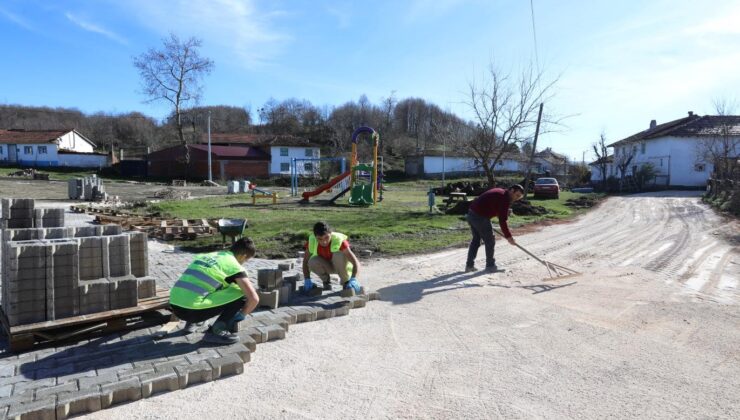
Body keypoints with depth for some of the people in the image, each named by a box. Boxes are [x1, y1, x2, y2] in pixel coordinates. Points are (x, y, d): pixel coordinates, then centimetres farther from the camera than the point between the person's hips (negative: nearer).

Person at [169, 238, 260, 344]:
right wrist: (241, 315, 14)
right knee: (242, 294, -2)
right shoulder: (233, 265, -2)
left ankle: (190, 321, 25)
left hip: (174, 306, 8)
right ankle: (216, 331, 0)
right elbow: (254, 298, -6)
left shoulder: (209, 255, 20)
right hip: (192, 310, -8)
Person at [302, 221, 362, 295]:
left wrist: (353, 279, -48)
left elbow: (356, 262, -33)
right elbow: (306, 261, -8)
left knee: (339, 255, -36)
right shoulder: (312, 242, -22)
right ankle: (326, 281, 0)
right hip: (327, 267, 2)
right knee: (312, 262, -30)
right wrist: (307, 280, -21)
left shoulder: (339, 241, -30)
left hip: (341, 266, -2)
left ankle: (346, 282, -10)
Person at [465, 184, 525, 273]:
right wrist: (508, 236, -7)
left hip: (471, 214, 10)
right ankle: (490, 266, 17)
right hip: (480, 217, -10)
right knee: (490, 241, 5)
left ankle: (469, 265, 23)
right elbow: (502, 220, -14)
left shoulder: (499, 192, 19)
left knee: (476, 239, 19)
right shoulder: (504, 198, -11)